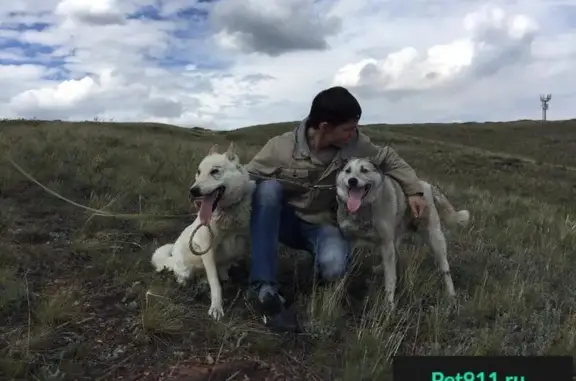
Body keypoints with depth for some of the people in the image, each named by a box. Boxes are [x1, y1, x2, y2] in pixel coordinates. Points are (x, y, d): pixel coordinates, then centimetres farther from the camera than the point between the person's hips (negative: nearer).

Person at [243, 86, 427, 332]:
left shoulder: (354, 144, -15)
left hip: (322, 225, 0)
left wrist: (413, 190, -6)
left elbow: (388, 159, 2)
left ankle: (321, 258, 8)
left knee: (333, 267, -35)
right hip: (284, 222, 0)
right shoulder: (280, 148, -21)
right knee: (268, 188, -35)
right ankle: (263, 288, -33)